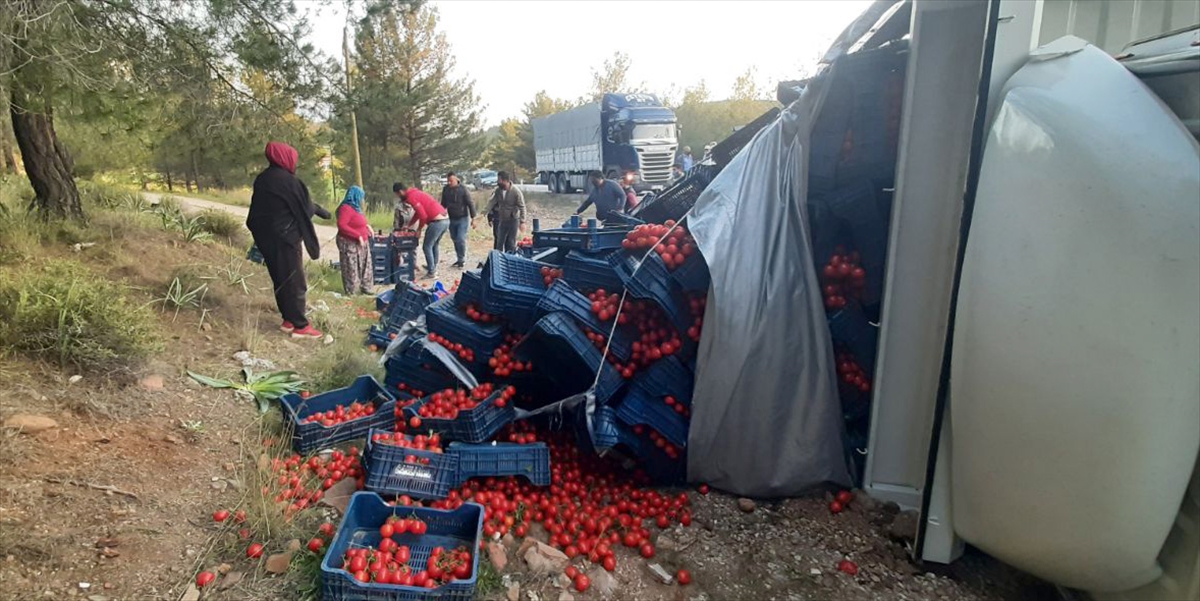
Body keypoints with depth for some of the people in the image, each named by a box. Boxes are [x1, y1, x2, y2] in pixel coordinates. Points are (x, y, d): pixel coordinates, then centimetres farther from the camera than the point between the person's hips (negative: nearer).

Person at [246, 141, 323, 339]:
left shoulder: (261, 180, 9)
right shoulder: (289, 181, -15)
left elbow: (255, 212, 15)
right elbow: (304, 210, -8)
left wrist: (260, 236, 20)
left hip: (266, 238, 8)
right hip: (286, 238, -8)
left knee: (279, 280, 15)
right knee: (295, 281, -3)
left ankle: (288, 319, 21)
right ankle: (300, 325, 0)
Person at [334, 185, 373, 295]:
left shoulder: (355, 207, 12)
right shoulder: (346, 208, -18)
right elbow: (341, 225, -27)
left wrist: (367, 225, 8)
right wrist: (358, 235, -27)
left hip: (361, 243, 10)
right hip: (350, 244, -10)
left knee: (365, 266, 15)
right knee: (351, 268, -2)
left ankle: (365, 288, 26)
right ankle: (352, 292, 5)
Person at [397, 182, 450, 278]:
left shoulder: (411, 197, -9)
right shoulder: (416, 193, 21)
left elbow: (423, 215, -15)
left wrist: (419, 229, 0)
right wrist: (409, 225, 35)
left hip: (437, 222, -9)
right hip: (446, 219, 9)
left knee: (427, 247, 4)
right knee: (434, 245, 24)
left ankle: (432, 272, 7)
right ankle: (433, 267, 35)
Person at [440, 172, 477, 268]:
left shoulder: (463, 189, -13)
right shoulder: (445, 189, 0)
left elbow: (470, 204, -12)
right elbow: (443, 204, 12)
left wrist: (473, 218, -14)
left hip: (463, 218, -5)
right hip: (451, 219, 5)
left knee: (461, 239, -12)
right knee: (455, 239, 10)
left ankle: (462, 260, 3)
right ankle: (459, 259, 22)